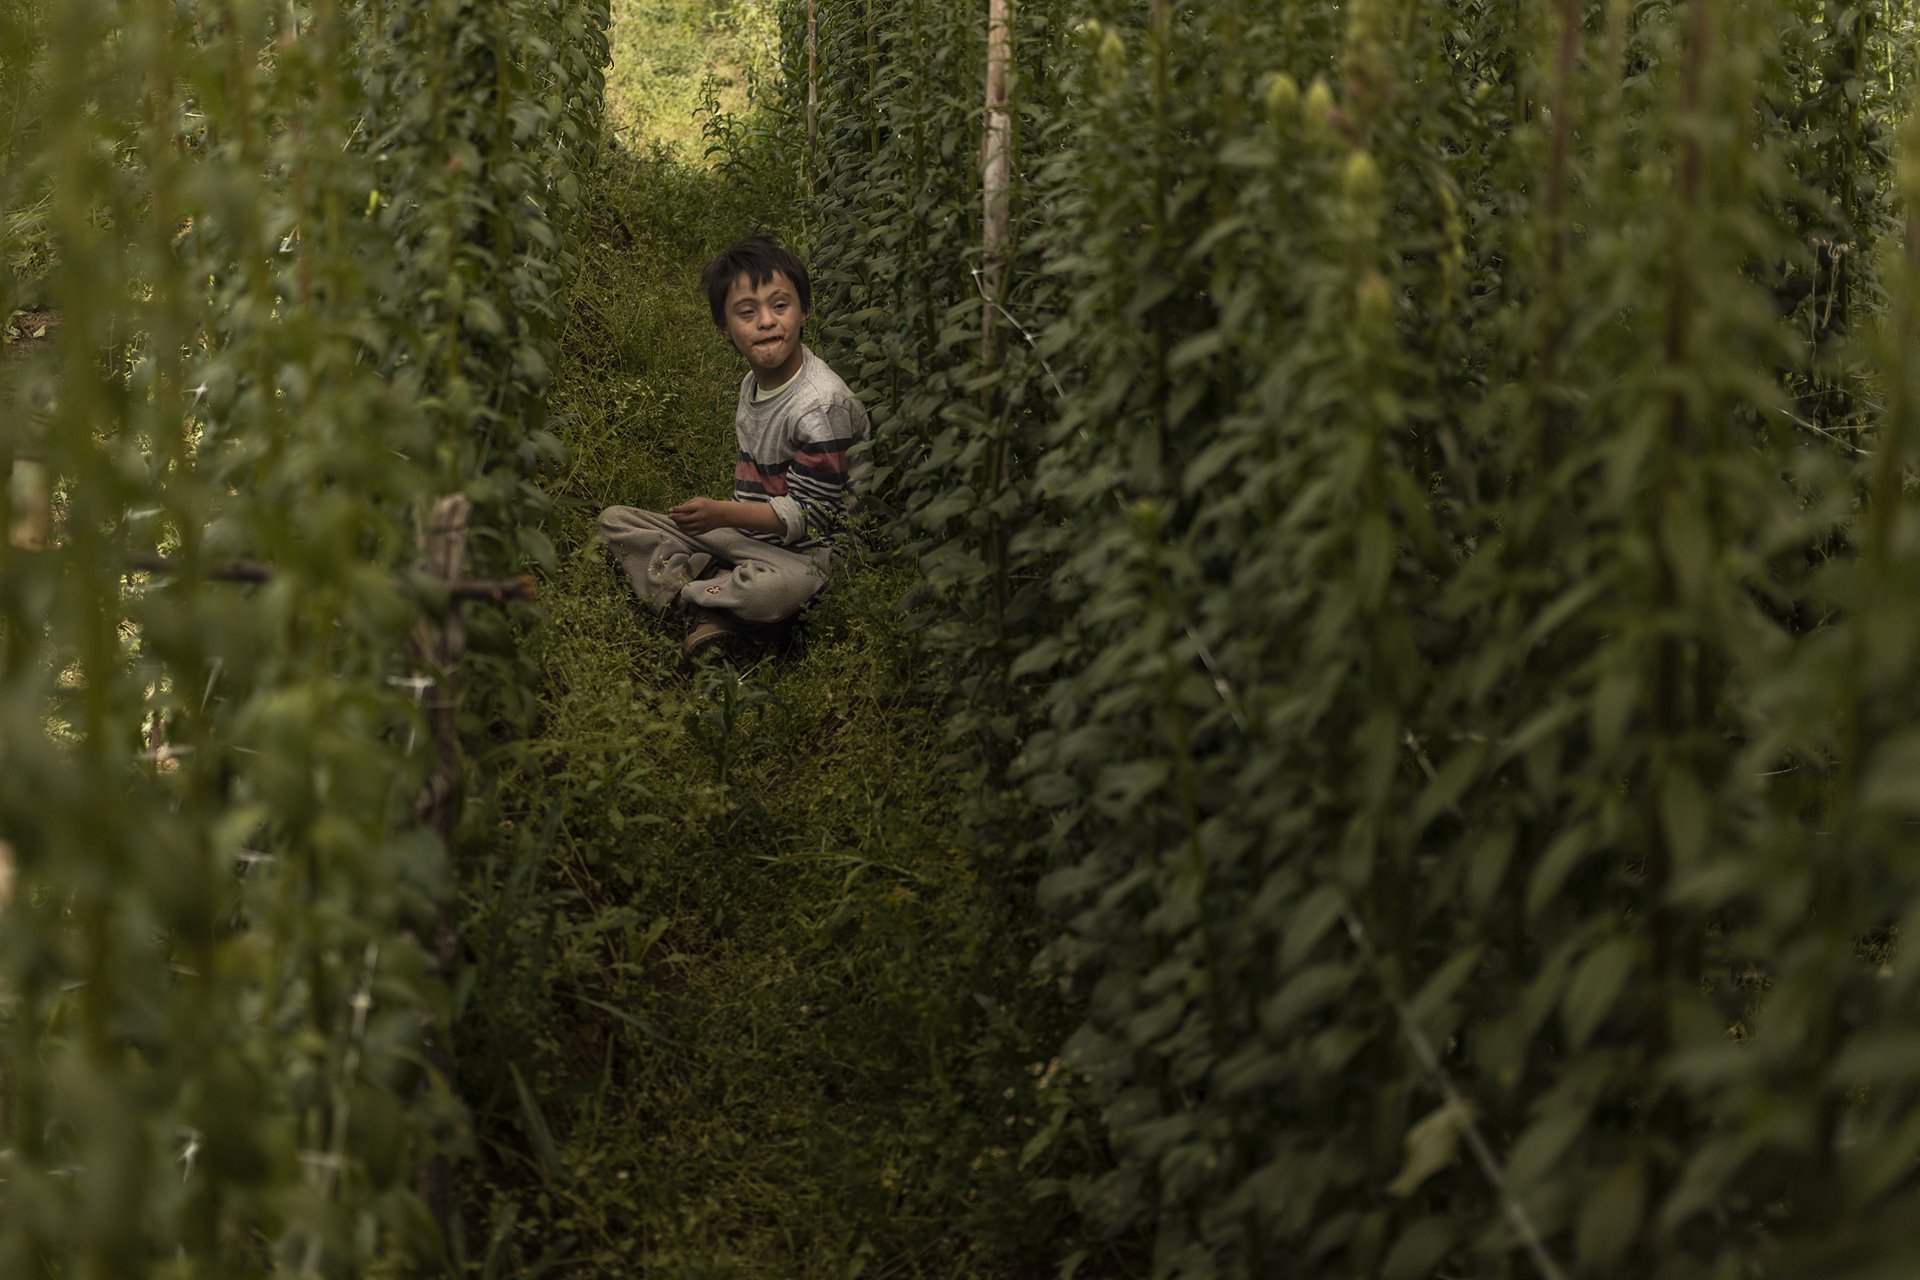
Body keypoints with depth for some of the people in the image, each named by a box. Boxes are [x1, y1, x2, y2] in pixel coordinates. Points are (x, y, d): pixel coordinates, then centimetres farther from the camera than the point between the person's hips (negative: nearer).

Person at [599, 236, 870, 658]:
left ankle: (684, 592, -15)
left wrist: (723, 514, -25)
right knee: (616, 521, 5)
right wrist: (720, 515, 4)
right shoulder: (753, 382, 6)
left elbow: (809, 514, -21)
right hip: (745, 532, 9)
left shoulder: (822, 405, -21)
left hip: (802, 550, -9)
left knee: (785, 586, -45)